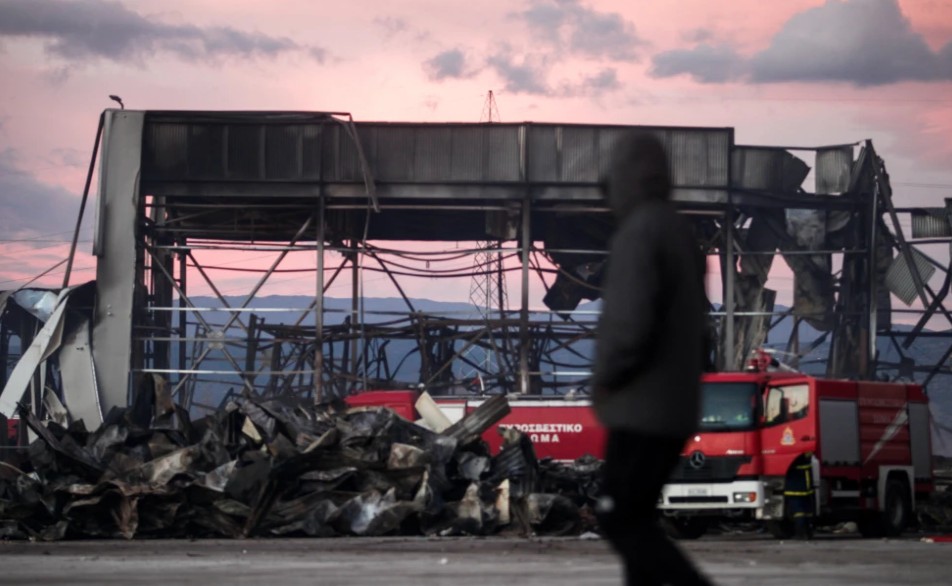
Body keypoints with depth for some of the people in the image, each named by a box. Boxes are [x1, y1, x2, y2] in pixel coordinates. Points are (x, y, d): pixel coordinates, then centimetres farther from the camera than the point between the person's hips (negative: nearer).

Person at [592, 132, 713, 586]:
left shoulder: (638, 234, -17)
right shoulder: (680, 232, 12)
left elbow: (630, 324, -26)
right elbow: (696, 328, 18)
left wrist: (604, 377, -10)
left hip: (642, 411, -9)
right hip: (674, 407, 9)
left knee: (619, 520, -4)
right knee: (634, 516, 13)